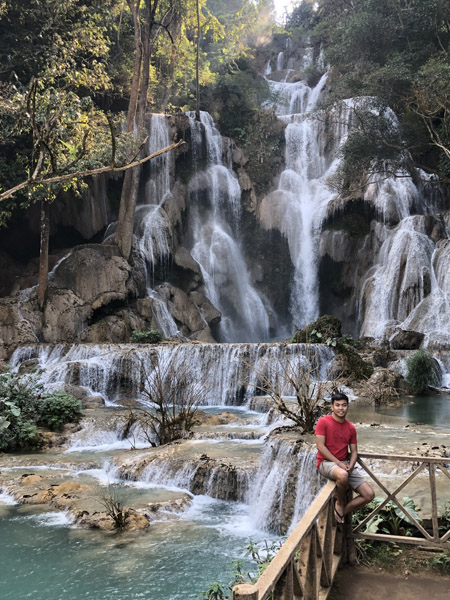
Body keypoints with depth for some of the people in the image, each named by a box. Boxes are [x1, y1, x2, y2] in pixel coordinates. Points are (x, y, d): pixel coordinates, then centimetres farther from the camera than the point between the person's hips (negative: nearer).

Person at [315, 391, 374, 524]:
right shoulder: (323, 422, -7)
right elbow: (320, 446, -13)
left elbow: (354, 451, 11)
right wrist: (339, 463, -18)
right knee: (343, 475, -41)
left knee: (369, 495, -6)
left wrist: (350, 466, -10)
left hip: (345, 464, 6)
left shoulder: (351, 428, 9)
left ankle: (341, 512, 5)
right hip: (326, 462, -6)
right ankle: (340, 503, -11)